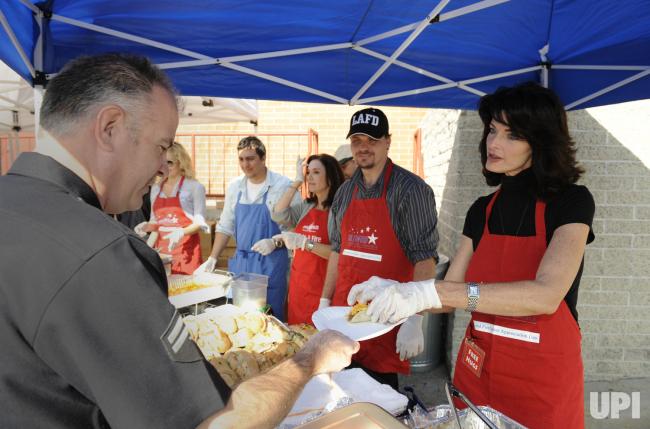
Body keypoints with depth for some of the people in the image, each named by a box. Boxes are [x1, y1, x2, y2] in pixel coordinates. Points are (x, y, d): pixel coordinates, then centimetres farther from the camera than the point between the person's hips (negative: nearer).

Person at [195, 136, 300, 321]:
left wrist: (275, 242, -20)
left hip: (271, 263, -5)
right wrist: (212, 259, 9)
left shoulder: (283, 185, -10)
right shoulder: (234, 186, 7)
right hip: (241, 262, 5)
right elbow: (225, 227, 13)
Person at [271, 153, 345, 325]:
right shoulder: (306, 206, 11)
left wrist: (304, 243, -25)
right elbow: (279, 215, -3)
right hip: (298, 284, 6)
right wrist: (297, 182, -1)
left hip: (322, 288, -6)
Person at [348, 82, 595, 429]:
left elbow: (546, 295, -28)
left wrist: (431, 292, -35)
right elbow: (450, 293, 1)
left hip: (544, 380, -4)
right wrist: (396, 292, -19)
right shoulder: (482, 210, 3)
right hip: (475, 371, 5)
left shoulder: (570, 202, -12)